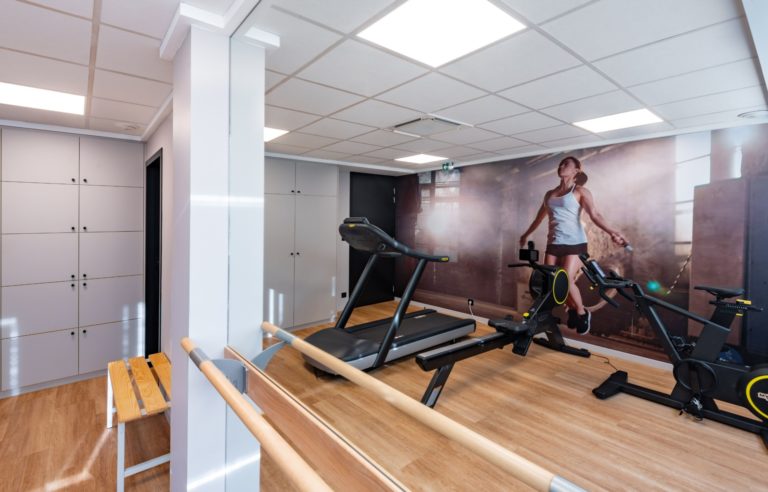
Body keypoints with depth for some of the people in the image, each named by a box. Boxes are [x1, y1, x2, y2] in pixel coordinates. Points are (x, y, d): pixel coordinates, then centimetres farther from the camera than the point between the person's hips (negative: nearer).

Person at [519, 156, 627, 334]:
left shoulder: (580, 192, 1)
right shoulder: (549, 194, 16)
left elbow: (594, 214, -13)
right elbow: (539, 218, 28)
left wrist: (611, 232, -29)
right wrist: (526, 234, 36)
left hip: (574, 242, -5)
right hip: (554, 243, 5)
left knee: (566, 281, -14)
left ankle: (582, 313, 13)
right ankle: (572, 310, 24)